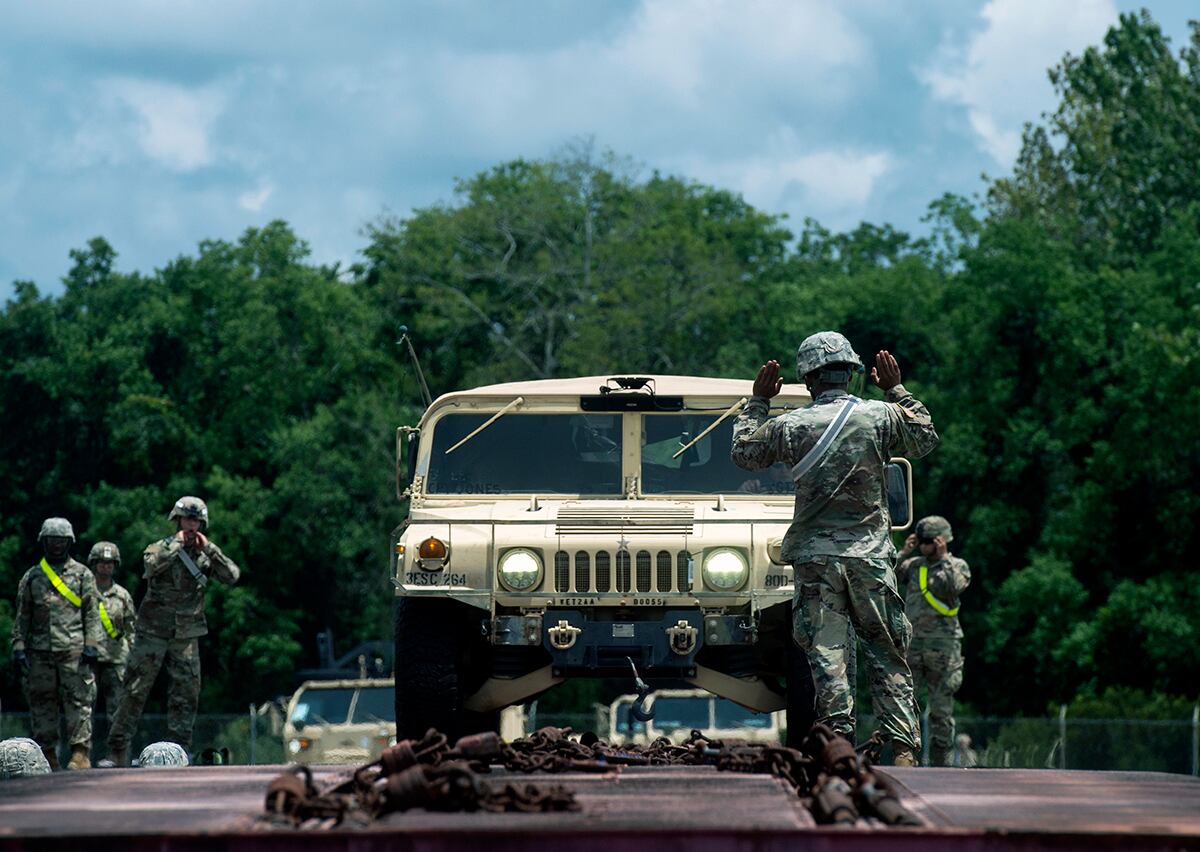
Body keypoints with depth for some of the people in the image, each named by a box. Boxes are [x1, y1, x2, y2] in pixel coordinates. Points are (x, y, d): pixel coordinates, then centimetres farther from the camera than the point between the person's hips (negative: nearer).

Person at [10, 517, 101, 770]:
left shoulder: (82, 574, 8)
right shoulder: (32, 577, 13)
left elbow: (92, 613, 3)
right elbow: (22, 616, 12)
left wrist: (92, 645, -6)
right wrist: (19, 646, 3)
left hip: (74, 649, -3)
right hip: (40, 652, 3)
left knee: (78, 701, -7)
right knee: (42, 702, 2)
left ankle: (81, 754, -7)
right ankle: (47, 755, 7)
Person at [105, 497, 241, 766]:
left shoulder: (205, 554, 9)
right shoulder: (162, 548, -2)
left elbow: (232, 575, -4)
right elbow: (152, 563, -25)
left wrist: (209, 549, -9)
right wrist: (177, 544, -16)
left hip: (186, 636, 4)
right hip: (153, 632, -3)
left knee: (186, 693, 1)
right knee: (136, 690, -3)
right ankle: (117, 749, 0)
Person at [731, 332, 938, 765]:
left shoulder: (790, 425, -4)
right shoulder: (881, 417, -2)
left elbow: (743, 453, 12)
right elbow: (925, 440, 17)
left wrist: (758, 401, 21)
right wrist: (897, 391, 24)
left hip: (815, 556, -1)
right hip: (871, 556, 1)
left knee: (828, 657, 1)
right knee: (889, 656, 6)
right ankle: (903, 749, 0)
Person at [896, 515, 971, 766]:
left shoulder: (957, 566, 3)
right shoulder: (913, 565, 13)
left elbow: (956, 586, -17)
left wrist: (944, 558, -13)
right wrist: (903, 553, 0)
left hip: (943, 646, -3)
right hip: (912, 642, 3)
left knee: (941, 708, 2)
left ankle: (940, 761, 8)